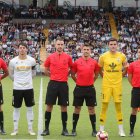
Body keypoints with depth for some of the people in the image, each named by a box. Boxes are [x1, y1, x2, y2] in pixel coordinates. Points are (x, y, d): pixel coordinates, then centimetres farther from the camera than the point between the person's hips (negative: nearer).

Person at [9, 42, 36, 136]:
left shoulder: (32, 60, -4)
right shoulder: (13, 61, -5)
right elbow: (11, 74, 11)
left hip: (29, 88, 0)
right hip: (17, 88, 0)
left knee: (30, 108, 6)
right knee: (16, 108, 6)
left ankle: (30, 129, 15)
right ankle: (15, 129, 15)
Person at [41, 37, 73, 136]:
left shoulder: (68, 57, 2)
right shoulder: (50, 57, 3)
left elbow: (71, 68, 16)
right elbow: (46, 70, 15)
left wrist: (65, 75, 6)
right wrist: (53, 75, 7)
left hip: (63, 84, 0)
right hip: (53, 84, 0)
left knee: (64, 106, 4)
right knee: (49, 105, 1)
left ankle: (64, 129, 13)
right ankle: (46, 129, 9)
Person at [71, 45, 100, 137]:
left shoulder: (94, 62, 1)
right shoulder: (77, 62, -2)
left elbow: (97, 73, 16)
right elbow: (73, 74, 9)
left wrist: (91, 81, 9)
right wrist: (78, 81, 6)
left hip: (90, 88, 1)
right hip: (79, 88, -1)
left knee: (91, 108, 4)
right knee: (77, 108, 6)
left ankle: (94, 130, 12)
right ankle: (74, 129, 14)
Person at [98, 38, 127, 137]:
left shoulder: (122, 56, 0)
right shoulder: (103, 56, -2)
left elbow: (125, 68, 15)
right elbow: (100, 69, 10)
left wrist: (121, 75, 5)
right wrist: (105, 76, 3)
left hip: (117, 84, 1)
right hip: (106, 84, -1)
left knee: (118, 106, 4)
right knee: (104, 105, 1)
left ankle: (121, 130, 13)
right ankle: (101, 129, 10)